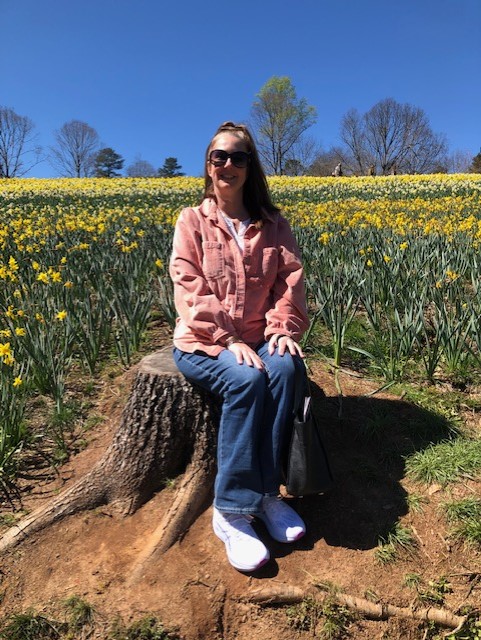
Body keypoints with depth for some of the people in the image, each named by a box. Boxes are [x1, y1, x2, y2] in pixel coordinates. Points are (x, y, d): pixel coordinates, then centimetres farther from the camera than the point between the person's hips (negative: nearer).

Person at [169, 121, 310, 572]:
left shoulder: (273, 225, 11)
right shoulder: (192, 221, 2)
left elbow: (291, 282, 1)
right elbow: (190, 290, -11)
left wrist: (284, 331, -18)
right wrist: (229, 340, -23)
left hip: (257, 340, 3)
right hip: (204, 343, -2)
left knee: (286, 368, -31)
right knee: (245, 379, -34)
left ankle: (263, 491, -19)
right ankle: (230, 511, -21)